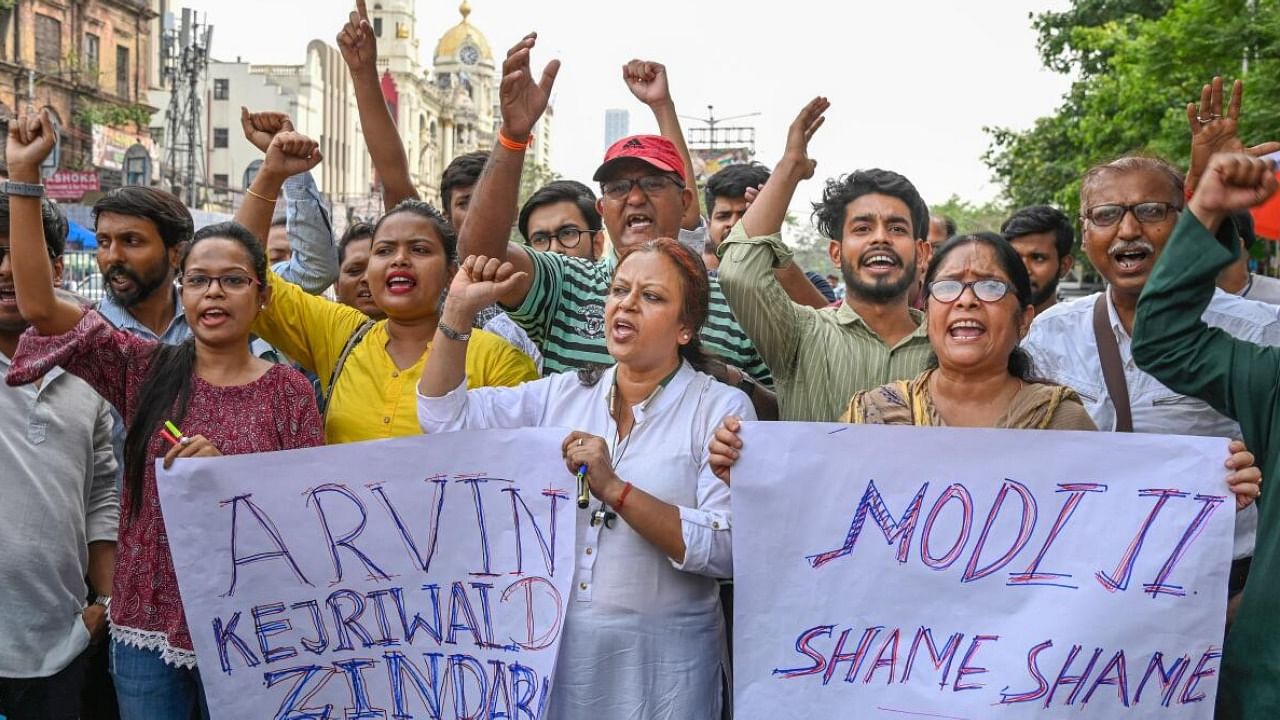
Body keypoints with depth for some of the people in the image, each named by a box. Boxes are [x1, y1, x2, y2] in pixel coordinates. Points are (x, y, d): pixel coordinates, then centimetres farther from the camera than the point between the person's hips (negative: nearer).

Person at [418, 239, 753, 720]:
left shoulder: (721, 409, -7)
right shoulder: (562, 395, 7)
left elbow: (727, 549, -16)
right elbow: (446, 418, 2)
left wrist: (615, 490, -23)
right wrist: (459, 309, -7)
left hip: (659, 662, -3)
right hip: (552, 648, 4)